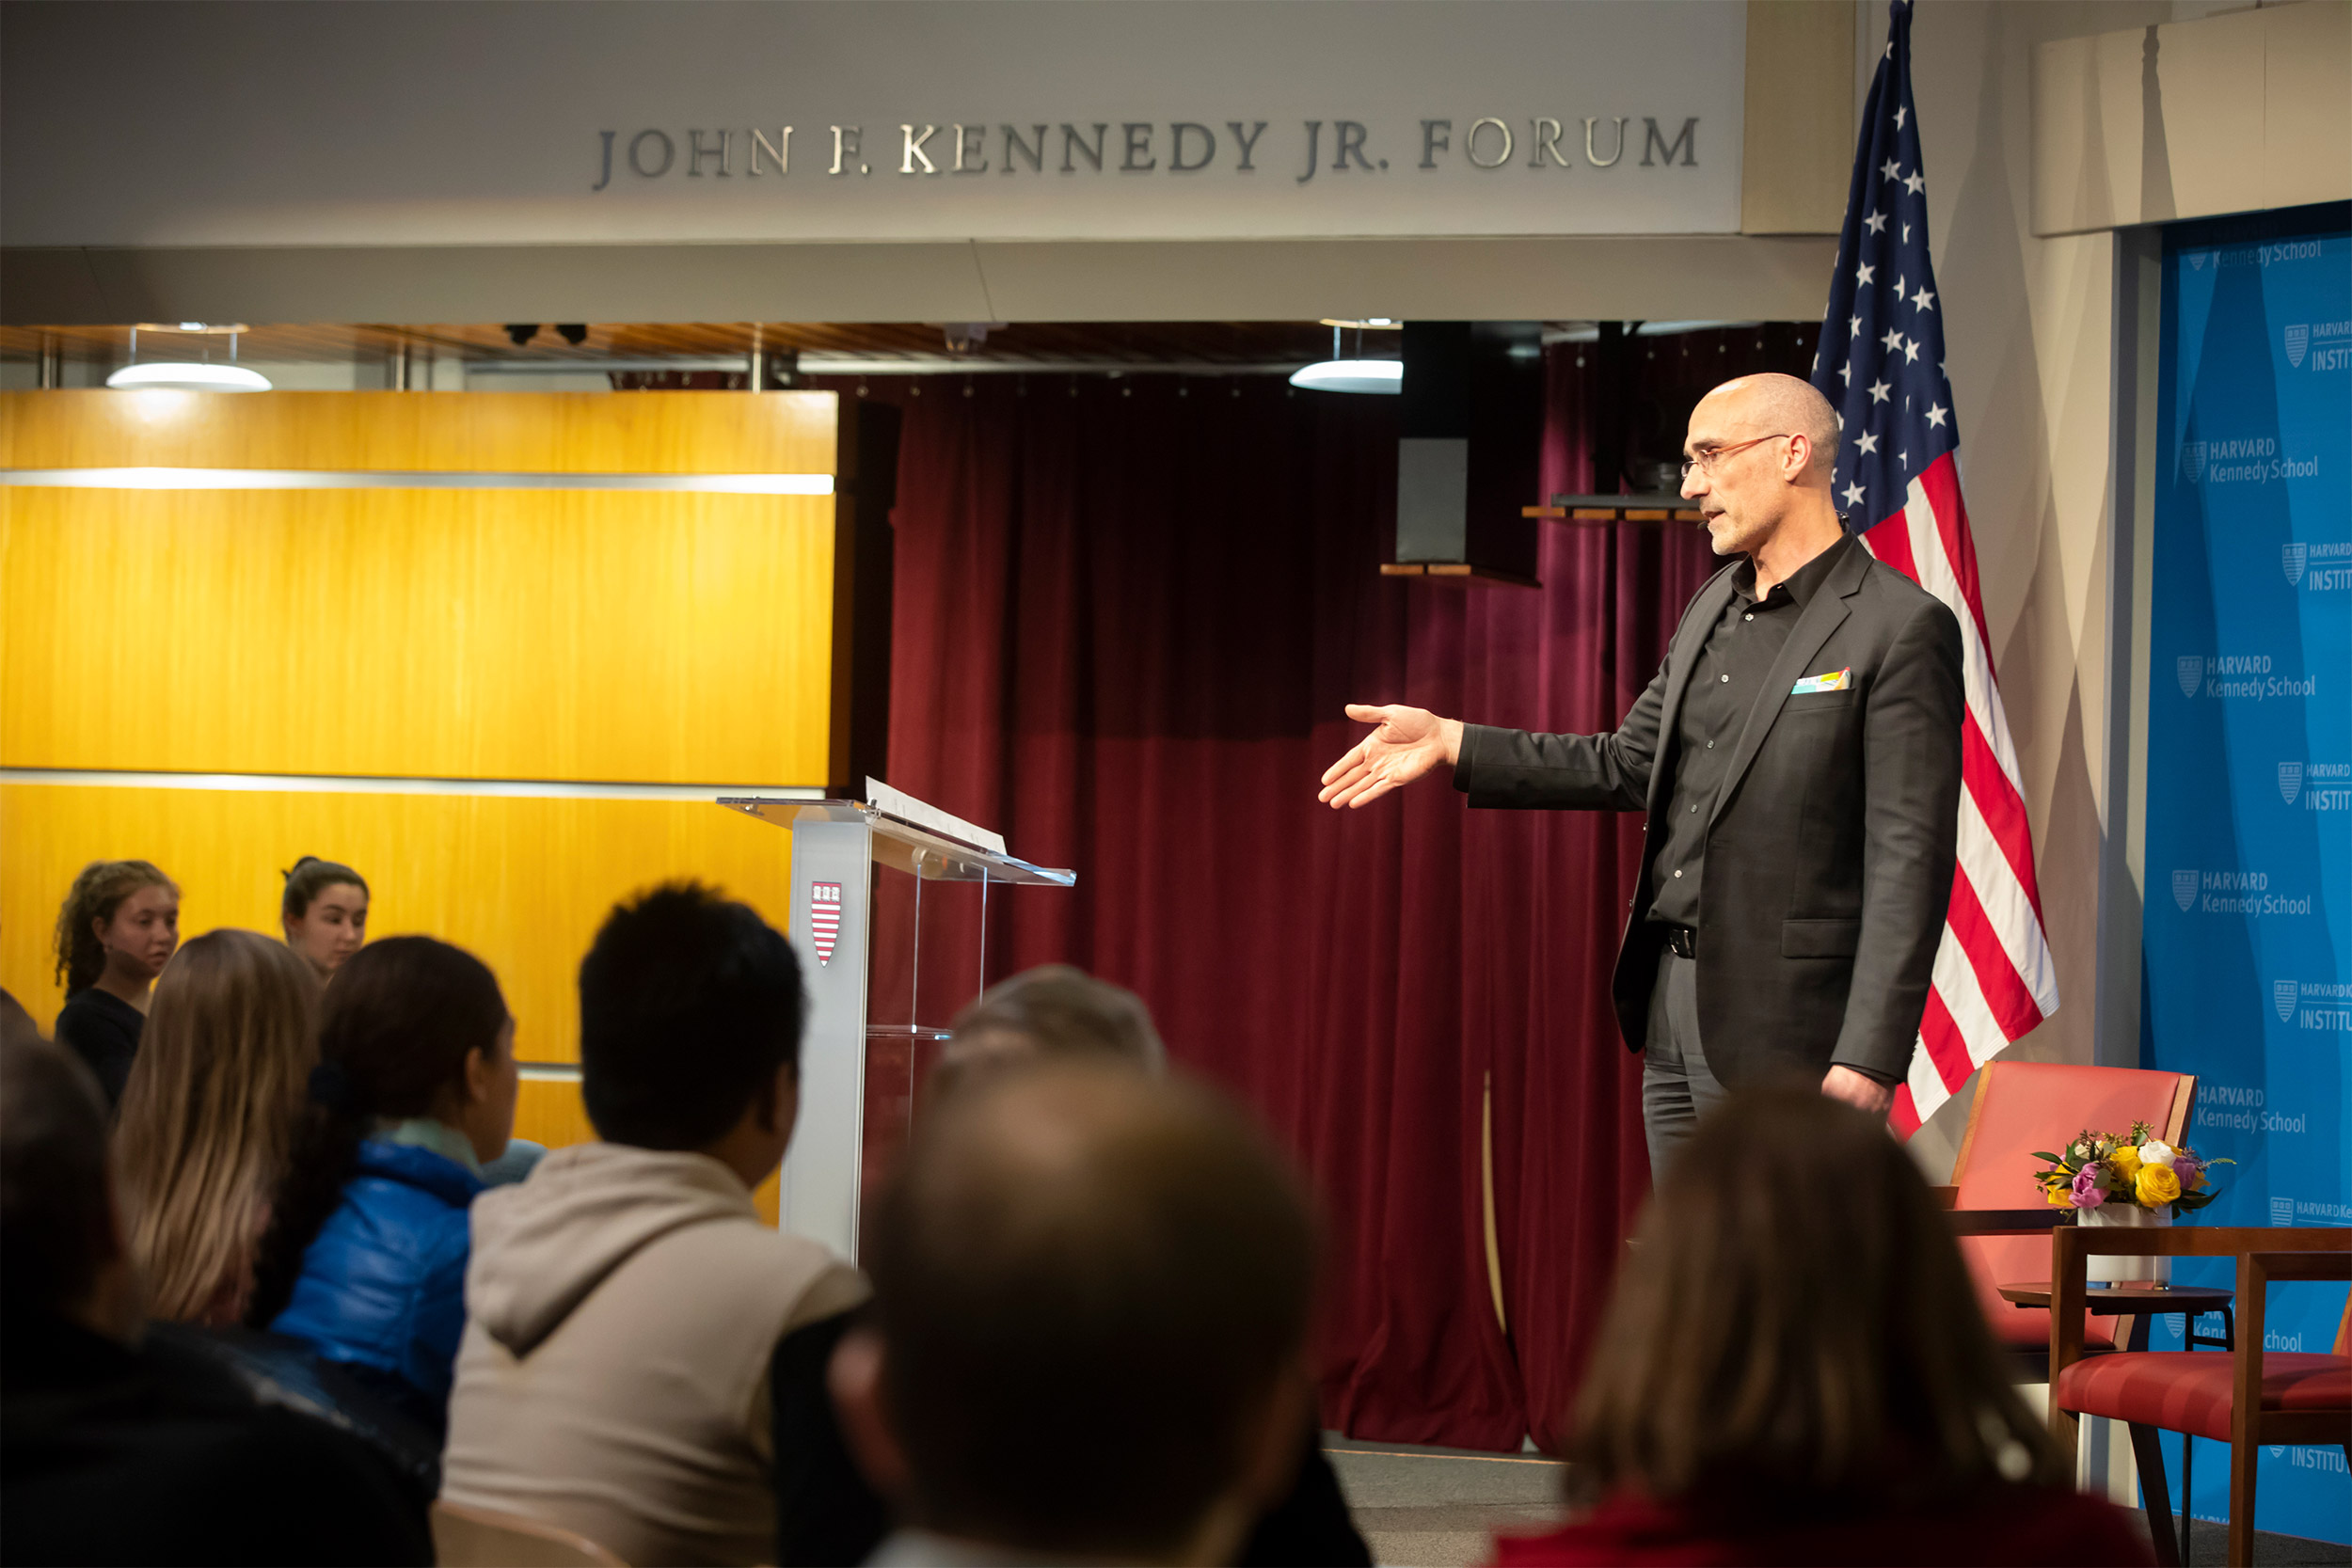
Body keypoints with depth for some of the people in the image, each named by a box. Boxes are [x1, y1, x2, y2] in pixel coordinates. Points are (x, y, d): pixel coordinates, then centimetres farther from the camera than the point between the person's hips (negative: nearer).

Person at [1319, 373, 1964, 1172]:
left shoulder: (1901, 628, -13)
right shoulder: (1714, 606, 14)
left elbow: (1909, 857, -17)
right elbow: (1628, 766, 21)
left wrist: (1868, 1059, -22)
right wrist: (1451, 744, 14)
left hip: (1781, 1032, -8)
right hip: (1674, 1012, 8)